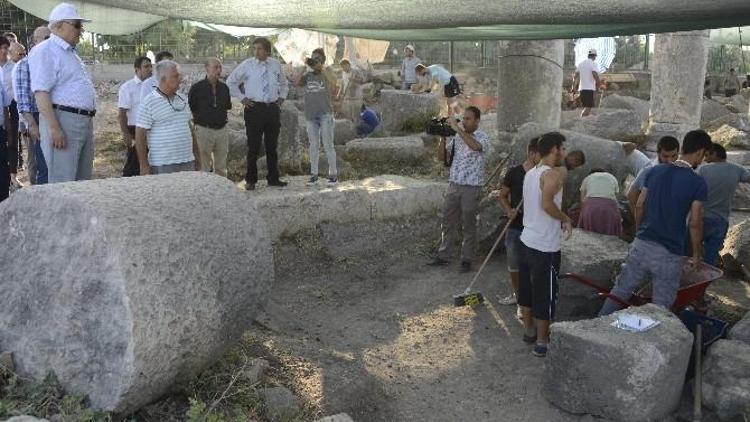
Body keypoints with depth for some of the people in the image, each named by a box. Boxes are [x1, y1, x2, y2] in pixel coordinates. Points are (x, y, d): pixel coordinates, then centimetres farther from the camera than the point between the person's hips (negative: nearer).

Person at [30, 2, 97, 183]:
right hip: (63, 120, -9)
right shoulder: (45, 51, -8)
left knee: (83, 180, 13)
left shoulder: (70, 52, 21)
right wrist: (54, 128, -25)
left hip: (85, 121, 10)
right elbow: (41, 92, -18)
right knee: (63, 182, -8)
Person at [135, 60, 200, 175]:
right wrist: (144, 166, -12)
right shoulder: (148, 103, -8)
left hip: (188, 162, 6)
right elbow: (140, 136, -9)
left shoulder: (182, 100, 13)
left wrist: (197, 155, 17)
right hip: (162, 166, -6)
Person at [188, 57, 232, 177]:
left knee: (221, 167, 11)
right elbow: (189, 108, -2)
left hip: (222, 130, 4)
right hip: (204, 130, -4)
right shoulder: (197, 87, -7)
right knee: (205, 167, 2)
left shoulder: (224, 87, 7)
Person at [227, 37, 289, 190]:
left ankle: (273, 178, 20)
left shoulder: (276, 65, 8)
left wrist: (282, 97, 12)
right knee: (253, 146, -1)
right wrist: (242, 98, 0)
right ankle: (251, 180, 8)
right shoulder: (247, 65, -2)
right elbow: (231, 82, 6)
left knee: (272, 145, 10)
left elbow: (283, 83, 25)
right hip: (254, 108, -3)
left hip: (273, 108, 3)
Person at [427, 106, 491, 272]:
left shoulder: (482, 137, -7)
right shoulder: (456, 137, 8)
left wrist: (457, 128, -26)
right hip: (453, 185, 5)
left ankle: (467, 260, 15)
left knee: (468, 225, 5)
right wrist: (442, 137, -4)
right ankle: (443, 256, 22)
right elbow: (441, 157, 9)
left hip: (471, 188, -5)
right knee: (448, 222, 11)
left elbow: (475, 146, -32)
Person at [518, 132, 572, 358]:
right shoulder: (554, 174, -17)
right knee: (545, 294, 3)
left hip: (527, 240, 9)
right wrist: (565, 219, -16)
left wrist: (559, 220, 12)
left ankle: (529, 330, 34)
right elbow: (547, 204, -32)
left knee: (527, 288, 19)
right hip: (545, 246, -9)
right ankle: (541, 343, 12)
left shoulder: (530, 173, 10)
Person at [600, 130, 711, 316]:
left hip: (641, 245, 5)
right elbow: (695, 223, -8)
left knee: (619, 291, 14)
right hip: (669, 254, -4)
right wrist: (696, 255, 5)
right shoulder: (698, 183, -9)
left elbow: (639, 206, 8)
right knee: (660, 308, 5)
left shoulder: (656, 170, 5)